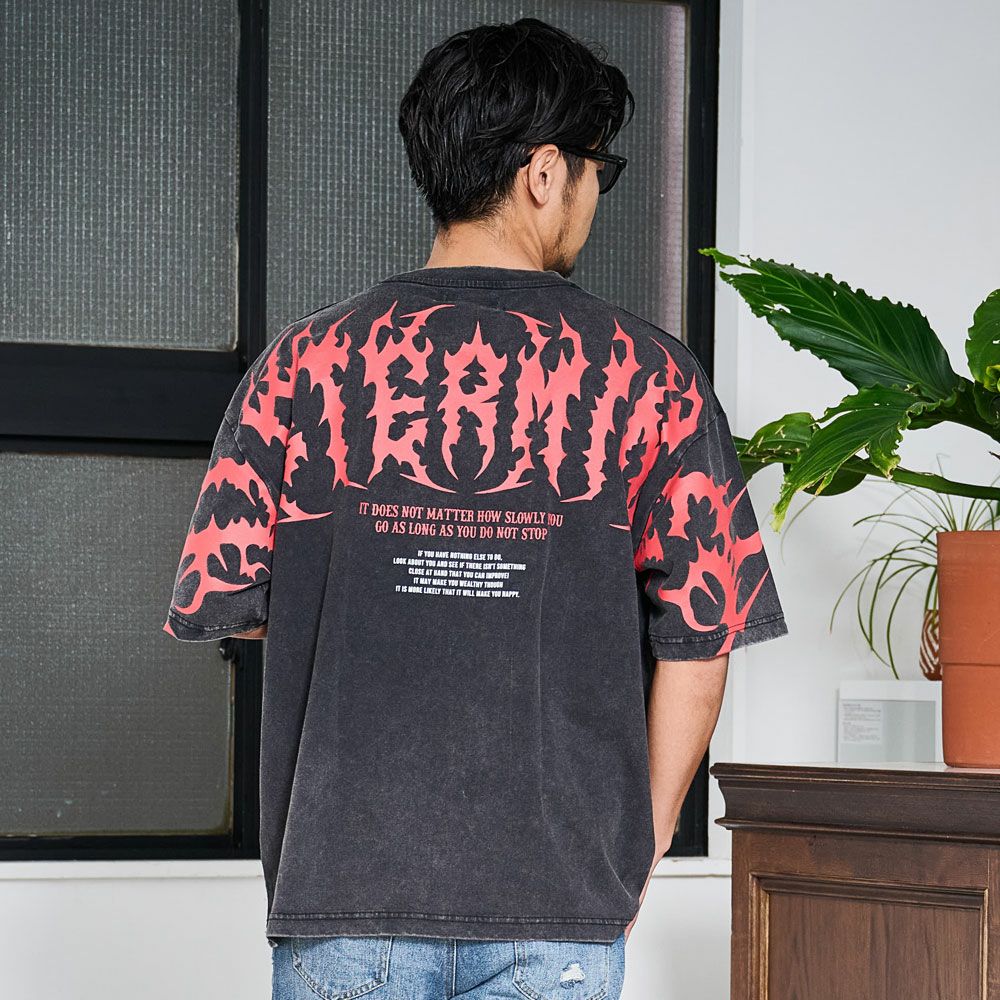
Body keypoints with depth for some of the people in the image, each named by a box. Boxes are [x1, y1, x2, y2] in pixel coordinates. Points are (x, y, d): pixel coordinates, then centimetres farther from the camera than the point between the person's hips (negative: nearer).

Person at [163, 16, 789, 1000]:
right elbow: (701, 635, -2)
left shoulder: (304, 362, 0)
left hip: (344, 886, 1)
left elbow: (219, 600, 4)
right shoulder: (646, 374, -2)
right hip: (562, 901, -1)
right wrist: (640, 842, 10)